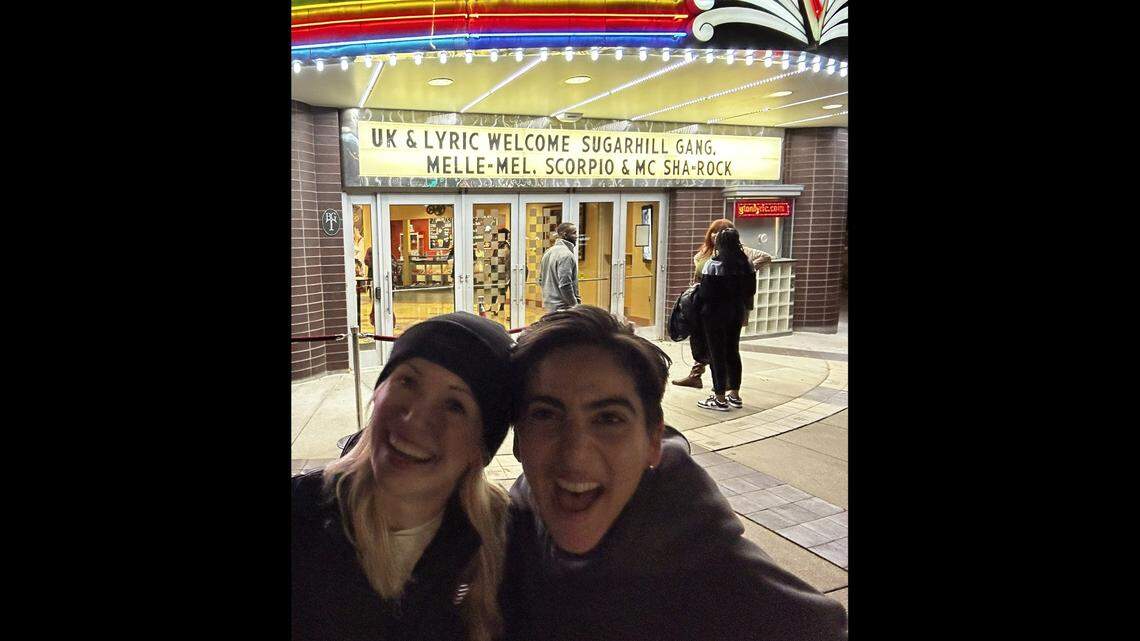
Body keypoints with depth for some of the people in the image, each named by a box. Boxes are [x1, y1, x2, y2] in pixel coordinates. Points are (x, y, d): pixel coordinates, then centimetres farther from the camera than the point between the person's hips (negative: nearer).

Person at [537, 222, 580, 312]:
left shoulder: (548, 252, 13)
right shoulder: (566, 255, -16)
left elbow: (541, 280, 17)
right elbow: (565, 285, -23)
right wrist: (575, 305, -15)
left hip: (549, 305, 10)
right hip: (562, 307, -10)